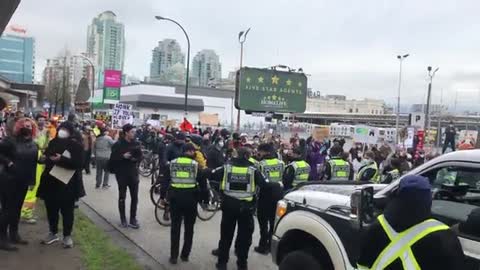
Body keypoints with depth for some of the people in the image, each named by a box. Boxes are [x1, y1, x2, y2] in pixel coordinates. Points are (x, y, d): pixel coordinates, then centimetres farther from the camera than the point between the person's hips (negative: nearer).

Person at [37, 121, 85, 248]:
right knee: (51, 209, 14)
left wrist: (60, 160, -23)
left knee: (67, 211, 5)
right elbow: (46, 157, 16)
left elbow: (78, 163, -18)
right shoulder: (53, 142, 10)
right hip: (51, 182, 5)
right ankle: (53, 233, 31)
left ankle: (67, 235, 18)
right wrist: (50, 158, -4)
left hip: (68, 183, -5)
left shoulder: (76, 145, -7)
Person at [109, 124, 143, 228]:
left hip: (133, 173, 3)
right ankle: (123, 219, 19)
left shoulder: (136, 143, 2)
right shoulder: (118, 144, -9)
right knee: (122, 197, 8)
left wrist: (136, 159, -13)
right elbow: (113, 158, -12)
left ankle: (133, 219, 13)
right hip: (122, 174, -3)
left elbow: (140, 156, 8)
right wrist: (123, 156, -24)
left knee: (134, 197, 3)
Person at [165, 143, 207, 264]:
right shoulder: (196, 165, -3)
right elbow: (203, 184, -2)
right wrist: (203, 199, 7)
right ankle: (185, 255, 20)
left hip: (175, 198, 2)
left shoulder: (173, 163, 2)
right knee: (189, 228, 14)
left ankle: (173, 256, 13)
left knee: (175, 227, 11)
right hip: (190, 199, -1)